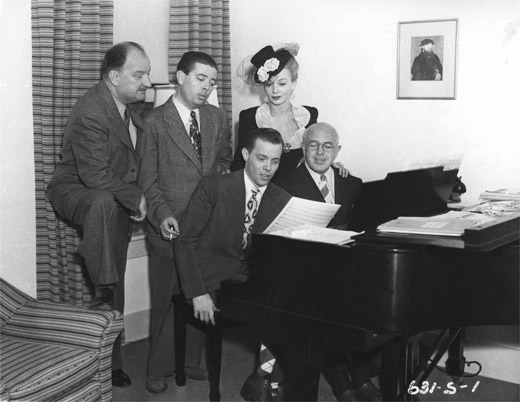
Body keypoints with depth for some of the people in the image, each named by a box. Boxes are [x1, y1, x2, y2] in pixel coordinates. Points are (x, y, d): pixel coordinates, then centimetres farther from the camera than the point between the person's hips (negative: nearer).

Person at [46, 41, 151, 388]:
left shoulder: (137, 104, 0)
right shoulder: (90, 112, -25)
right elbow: (96, 177, -29)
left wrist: (137, 198, 1)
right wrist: (137, 199, -20)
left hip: (120, 202, 7)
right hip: (77, 191, -7)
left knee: (117, 285, 8)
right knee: (104, 202, -43)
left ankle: (111, 361, 21)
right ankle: (102, 293, -31)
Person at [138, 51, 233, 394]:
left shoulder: (219, 119, 10)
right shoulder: (154, 122, -3)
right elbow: (148, 180, -5)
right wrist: (162, 215, -18)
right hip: (171, 228, -3)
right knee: (166, 301, 5)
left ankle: (191, 361, 25)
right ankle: (159, 369, 21)